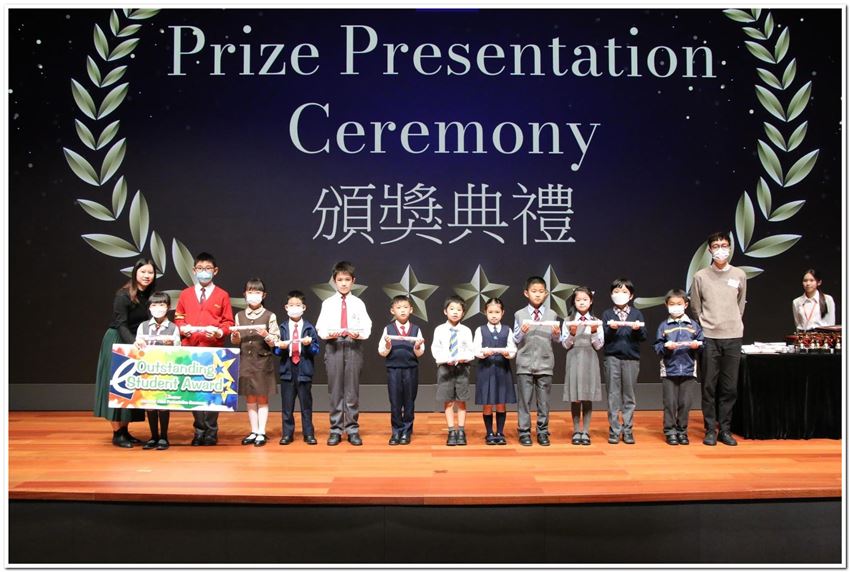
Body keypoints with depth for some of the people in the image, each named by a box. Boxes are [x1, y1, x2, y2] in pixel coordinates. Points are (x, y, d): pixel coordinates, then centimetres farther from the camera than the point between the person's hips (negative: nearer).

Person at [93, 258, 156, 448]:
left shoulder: (149, 295, 4)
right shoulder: (123, 295, -15)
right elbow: (121, 325, -21)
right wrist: (134, 342, -33)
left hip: (135, 344, 7)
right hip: (118, 343, -7)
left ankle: (124, 430, 15)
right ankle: (117, 434, 2)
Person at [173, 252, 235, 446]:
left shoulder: (222, 295, 4)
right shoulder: (185, 294, 11)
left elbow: (228, 322, 4)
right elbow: (178, 319, 13)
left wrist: (219, 332, -15)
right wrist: (183, 327, -8)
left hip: (213, 349, -2)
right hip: (190, 348, 2)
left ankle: (211, 431, 8)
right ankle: (199, 430, 15)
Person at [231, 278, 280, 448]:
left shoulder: (269, 316, -4)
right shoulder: (239, 316, 7)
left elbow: (275, 342, -5)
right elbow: (236, 342, 11)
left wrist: (266, 335, -23)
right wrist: (235, 336, -10)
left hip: (263, 362, -3)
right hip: (245, 361, 4)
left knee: (262, 398, 3)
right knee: (250, 399, 9)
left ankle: (261, 433, 8)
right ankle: (254, 432, 17)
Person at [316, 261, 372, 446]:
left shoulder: (358, 303, 5)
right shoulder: (328, 303, 6)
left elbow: (366, 327, -1)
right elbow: (321, 328, 2)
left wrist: (359, 333, -21)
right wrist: (328, 334, -19)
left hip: (353, 346, 0)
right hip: (333, 346, 0)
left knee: (352, 390, 3)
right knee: (335, 390, 4)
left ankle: (352, 429, 11)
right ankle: (336, 429, 12)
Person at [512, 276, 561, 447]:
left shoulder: (552, 315, 5)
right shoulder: (519, 315, 2)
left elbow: (556, 340, 5)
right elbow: (515, 341, 0)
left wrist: (556, 334, -16)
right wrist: (522, 332, -19)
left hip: (545, 364, 1)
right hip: (525, 364, -1)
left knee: (544, 400, 7)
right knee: (524, 400, 2)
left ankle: (543, 432, 17)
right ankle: (524, 432, 11)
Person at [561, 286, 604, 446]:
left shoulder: (596, 322, 5)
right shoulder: (568, 321, 3)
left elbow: (599, 345, 1)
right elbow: (565, 345, 0)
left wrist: (594, 332, -14)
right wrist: (572, 334, -17)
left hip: (590, 361, 1)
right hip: (574, 360, 0)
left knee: (588, 397, 2)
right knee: (574, 398, 2)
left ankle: (585, 432, 11)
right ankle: (576, 431, 12)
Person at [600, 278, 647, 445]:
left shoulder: (637, 314, 7)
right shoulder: (607, 314, 5)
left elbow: (644, 336, 0)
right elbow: (603, 337, -2)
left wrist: (638, 329, -19)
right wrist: (611, 329, -20)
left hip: (631, 358, 1)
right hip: (612, 357, -1)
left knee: (629, 395, 6)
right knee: (613, 395, 2)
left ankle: (628, 431, 13)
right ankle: (614, 431, 8)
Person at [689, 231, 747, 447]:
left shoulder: (739, 275, 6)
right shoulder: (700, 276, 1)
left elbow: (740, 305, 17)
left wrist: (733, 323, 13)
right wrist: (706, 325, 7)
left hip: (733, 337, 2)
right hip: (709, 337, -1)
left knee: (730, 387, 4)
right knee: (709, 386, 1)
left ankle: (725, 429, 14)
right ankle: (710, 429, 9)